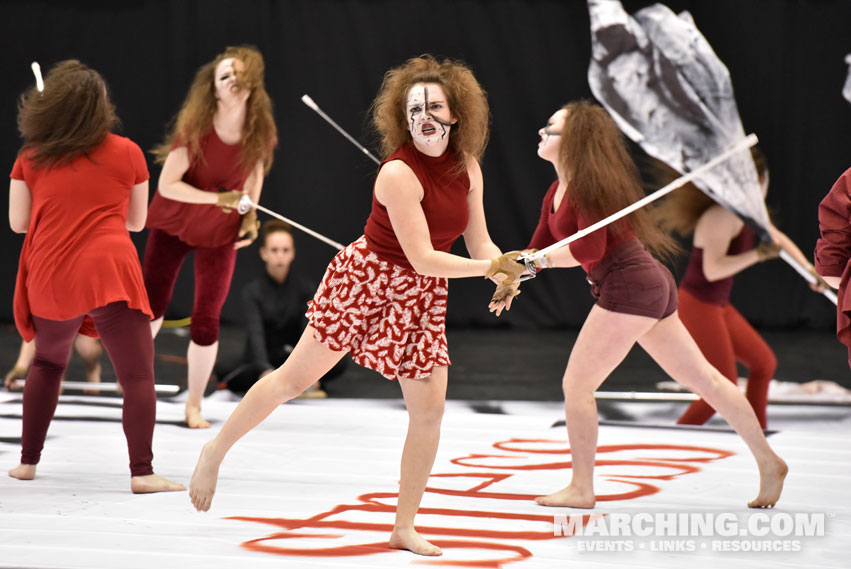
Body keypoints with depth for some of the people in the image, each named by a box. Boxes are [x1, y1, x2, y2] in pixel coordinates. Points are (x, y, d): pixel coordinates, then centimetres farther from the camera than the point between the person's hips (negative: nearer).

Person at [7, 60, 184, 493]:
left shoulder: (31, 158, 8)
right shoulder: (127, 153, 7)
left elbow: (18, 222, 14)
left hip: (50, 280, 3)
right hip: (110, 275, -3)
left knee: (46, 364, 26)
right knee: (138, 374, -4)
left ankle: (28, 460, 26)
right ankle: (142, 472, -17)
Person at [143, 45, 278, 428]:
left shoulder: (260, 133, -15)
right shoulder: (195, 129, -24)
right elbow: (167, 184, -24)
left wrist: (250, 215, 3)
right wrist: (218, 198, -31)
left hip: (219, 232, 1)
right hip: (173, 224, -1)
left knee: (206, 322, -2)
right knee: (153, 307, 6)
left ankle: (194, 404, 16)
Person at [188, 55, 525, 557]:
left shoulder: (467, 167, -3)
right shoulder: (399, 173, -24)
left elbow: (480, 243, 2)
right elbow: (421, 258, -25)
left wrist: (504, 274, -18)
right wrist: (489, 268, -25)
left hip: (421, 299, 6)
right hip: (366, 281, -5)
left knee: (430, 410, -1)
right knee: (296, 378, 2)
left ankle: (405, 528, 11)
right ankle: (217, 450, 24)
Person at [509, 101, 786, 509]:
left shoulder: (588, 185, -14)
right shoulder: (557, 191, 15)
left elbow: (589, 249, -21)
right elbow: (537, 251, 17)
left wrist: (538, 260, -12)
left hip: (630, 286, -10)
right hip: (649, 285, 10)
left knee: (576, 384, -4)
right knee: (703, 379, 12)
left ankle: (581, 489, 4)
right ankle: (768, 462, 16)